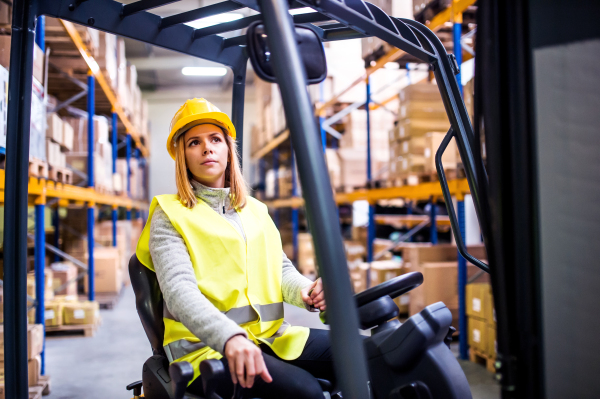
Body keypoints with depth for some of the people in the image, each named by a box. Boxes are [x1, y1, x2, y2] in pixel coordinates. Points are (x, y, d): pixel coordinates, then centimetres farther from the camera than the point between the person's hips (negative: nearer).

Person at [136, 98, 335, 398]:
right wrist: (230, 337, -32)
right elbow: (179, 291, -14)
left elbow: (281, 268, 16)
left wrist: (305, 290, -10)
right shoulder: (170, 215, 0)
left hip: (268, 337, 5)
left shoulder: (255, 211, 19)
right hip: (205, 346, -5)